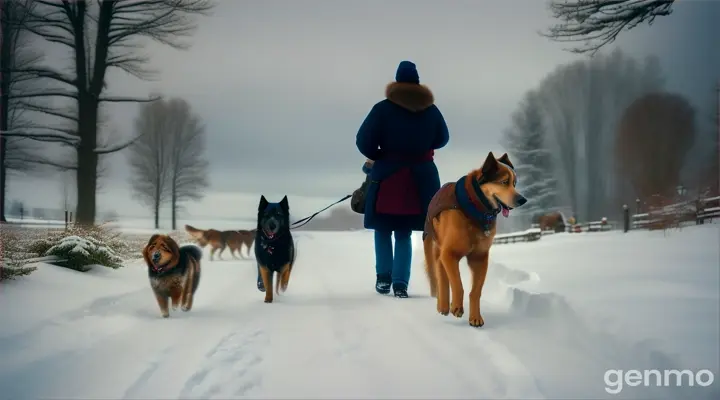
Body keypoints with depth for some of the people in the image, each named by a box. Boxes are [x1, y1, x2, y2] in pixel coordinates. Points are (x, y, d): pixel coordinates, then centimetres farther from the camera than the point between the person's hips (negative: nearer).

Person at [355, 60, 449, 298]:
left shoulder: (384, 108, -8)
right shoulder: (431, 110, 5)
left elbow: (364, 141, -10)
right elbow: (442, 139, 18)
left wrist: (377, 157, 8)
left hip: (388, 175, -3)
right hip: (420, 176, 3)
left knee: (383, 229, 14)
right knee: (404, 233, 10)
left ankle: (384, 277, 6)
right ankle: (400, 283, 1)